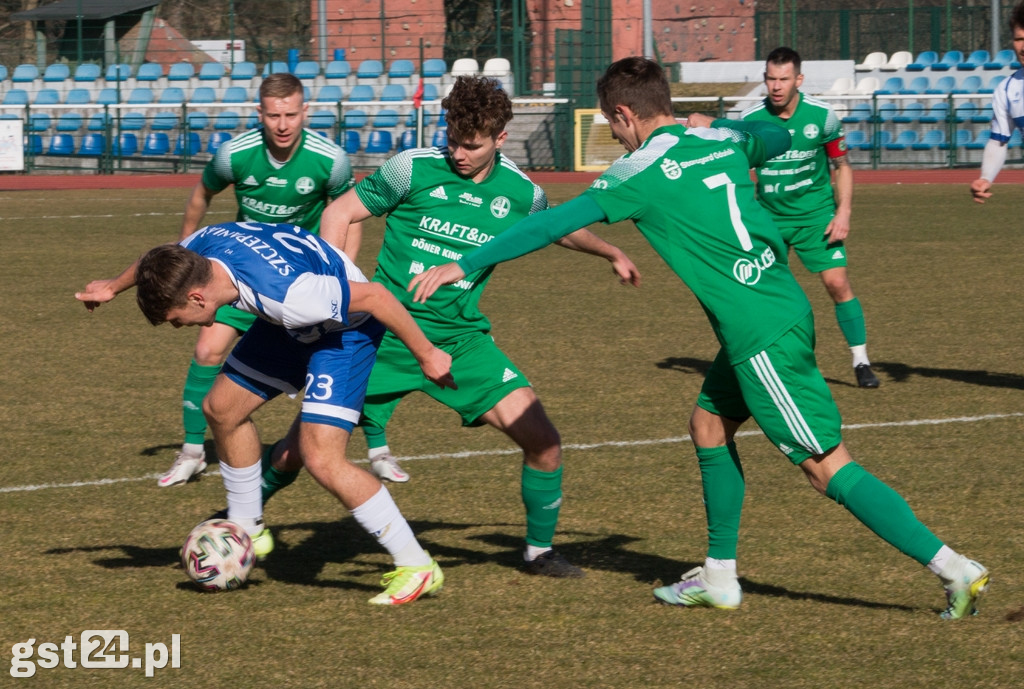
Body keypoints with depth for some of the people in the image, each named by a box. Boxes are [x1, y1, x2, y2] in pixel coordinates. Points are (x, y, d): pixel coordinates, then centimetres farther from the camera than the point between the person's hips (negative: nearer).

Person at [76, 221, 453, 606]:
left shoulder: (285, 294, -41)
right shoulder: (201, 246, -18)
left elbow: (374, 296, -30)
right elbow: (159, 263, 8)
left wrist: (426, 354, -18)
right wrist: (114, 287, 27)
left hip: (346, 330, -8)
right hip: (291, 327, 9)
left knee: (321, 459, -18)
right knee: (222, 408, 12)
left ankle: (417, 567, -7)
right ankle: (248, 533, 32)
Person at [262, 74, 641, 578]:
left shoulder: (519, 193, 0)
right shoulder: (413, 169, -10)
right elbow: (339, 214, -2)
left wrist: (611, 253, 28)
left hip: (462, 341, 2)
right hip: (386, 333, -2)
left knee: (543, 443, -9)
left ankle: (539, 550, 14)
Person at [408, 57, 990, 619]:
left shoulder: (643, 171, -9)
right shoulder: (723, 141, 11)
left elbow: (554, 224, -8)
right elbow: (779, 138, 34)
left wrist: (465, 265, -2)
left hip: (763, 332, -8)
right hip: (785, 306, 8)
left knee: (827, 466, -7)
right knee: (710, 426, 21)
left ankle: (958, 570, -11)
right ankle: (720, 578, 26)